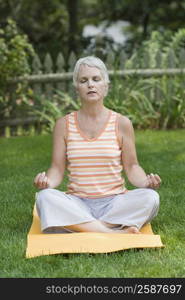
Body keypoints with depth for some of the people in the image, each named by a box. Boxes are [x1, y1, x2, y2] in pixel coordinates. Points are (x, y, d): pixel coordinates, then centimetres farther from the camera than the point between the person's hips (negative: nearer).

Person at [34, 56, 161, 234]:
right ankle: (116, 234, -32)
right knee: (44, 197, -31)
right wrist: (46, 181, -18)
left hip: (114, 203, 0)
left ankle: (83, 228, -26)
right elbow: (58, 169, 5)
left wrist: (147, 182, -16)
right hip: (77, 205, 0)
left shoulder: (121, 123, 4)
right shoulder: (64, 124, 6)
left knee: (150, 198, -29)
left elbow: (131, 167, 6)